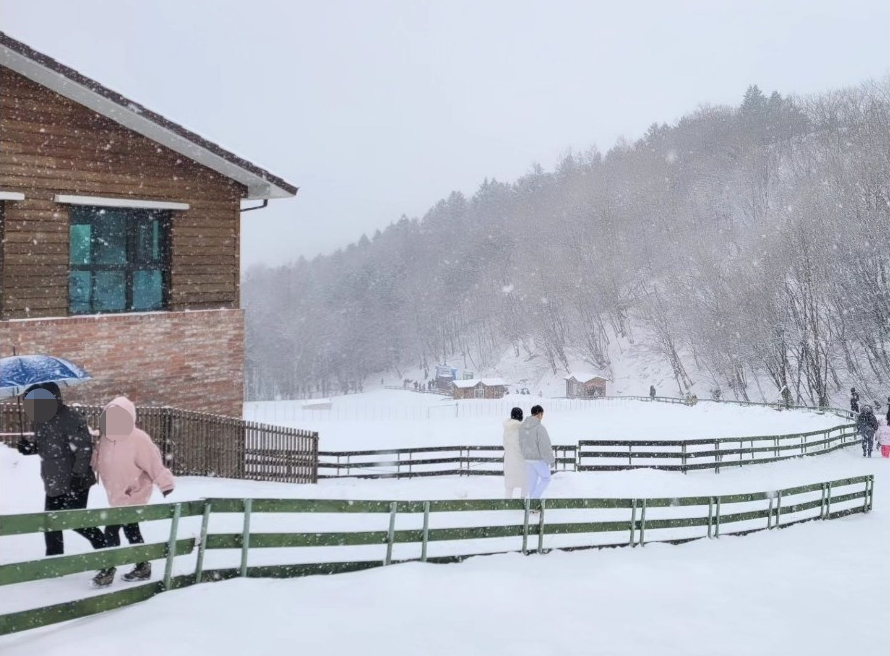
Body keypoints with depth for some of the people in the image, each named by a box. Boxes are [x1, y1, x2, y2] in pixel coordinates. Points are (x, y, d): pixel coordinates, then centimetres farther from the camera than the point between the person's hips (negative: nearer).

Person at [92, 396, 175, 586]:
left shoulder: (138, 439, -22)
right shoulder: (106, 438, -1)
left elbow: (153, 463, -23)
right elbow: (98, 461, 14)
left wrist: (165, 483, -22)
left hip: (133, 496, -8)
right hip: (117, 496, 8)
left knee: (111, 531, -11)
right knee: (131, 531, 18)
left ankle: (108, 570, 0)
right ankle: (142, 567, 31)